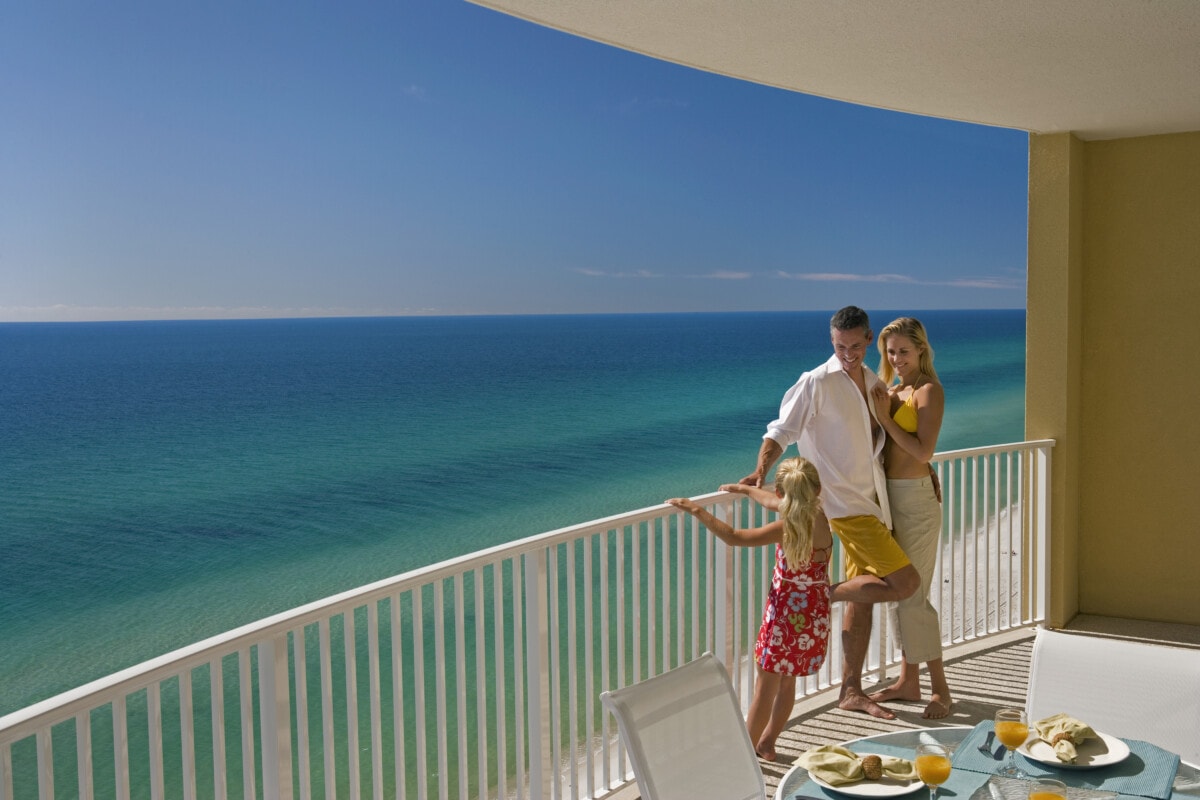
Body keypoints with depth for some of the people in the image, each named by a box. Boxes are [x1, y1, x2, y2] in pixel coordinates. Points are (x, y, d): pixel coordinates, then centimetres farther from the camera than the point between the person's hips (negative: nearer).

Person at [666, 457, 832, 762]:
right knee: (786, 682, 20)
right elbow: (774, 503, 18)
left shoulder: (790, 527, -22)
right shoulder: (820, 518, -1)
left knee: (765, 687, 4)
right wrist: (746, 489, 32)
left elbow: (734, 537, -30)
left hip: (787, 616, -7)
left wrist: (699, 511, -24)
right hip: (815, 618, 7)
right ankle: (766, 742, 33)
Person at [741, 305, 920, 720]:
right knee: (905, 581, -15)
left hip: (871, 500, 8)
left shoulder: (873, 381, 12)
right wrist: (761, 470, -29)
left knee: (862, 597, 11)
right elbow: (782, 430, -13)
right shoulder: (817, 382, -11)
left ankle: (851, 690, 20)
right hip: (846, 503, -7)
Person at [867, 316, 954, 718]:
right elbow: (881, 443, 12)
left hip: (916, 497, -8)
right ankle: (908, 679, 23)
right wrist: (877, 410, -1)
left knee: (913, 594, -7)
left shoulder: (929, 391, -9)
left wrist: (885, 418, -15)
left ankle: (940, 689, 4)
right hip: (890, 495, 8)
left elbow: (923, 451, -18)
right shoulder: (891, 391, 13)